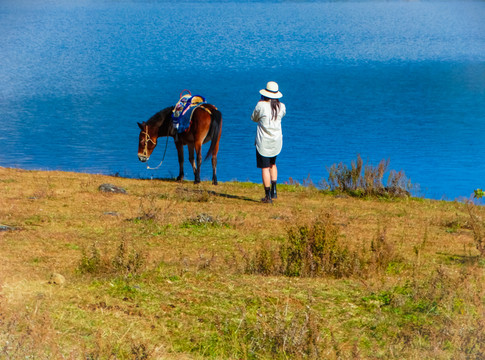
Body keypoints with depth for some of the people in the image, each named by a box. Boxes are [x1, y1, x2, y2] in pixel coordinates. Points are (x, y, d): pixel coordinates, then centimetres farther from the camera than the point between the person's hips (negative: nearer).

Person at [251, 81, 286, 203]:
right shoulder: (281, 107, -3)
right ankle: (274, 190, 15)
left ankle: (268, 196, 0)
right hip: (276, 141, 4)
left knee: (265, 168, 1)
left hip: (263, 142, -4)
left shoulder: (261, 105, -14)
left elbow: (254, 118, 3)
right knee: (272, 164, 25)